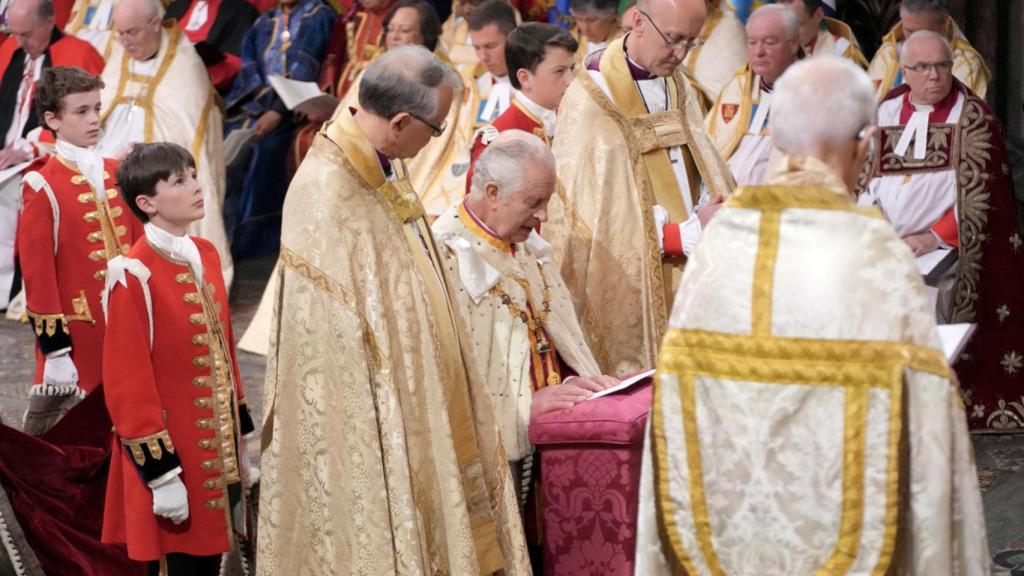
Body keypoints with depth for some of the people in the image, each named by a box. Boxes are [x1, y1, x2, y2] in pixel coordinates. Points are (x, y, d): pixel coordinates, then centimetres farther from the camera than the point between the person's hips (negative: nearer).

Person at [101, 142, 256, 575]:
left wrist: (241, 439, 17)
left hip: (218, 452, 7)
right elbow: (127, 384, -16)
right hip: (173, 455, -7)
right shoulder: (133, 277, -17)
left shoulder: (206, 256, 7)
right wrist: (161, 473, -17)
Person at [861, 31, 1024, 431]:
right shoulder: (886, 113, 14)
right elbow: (864, 177, 16)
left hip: (941, 253, -4)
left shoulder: (972, 118, 2)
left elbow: (979, 196, -3)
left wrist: (935, 236, -14)